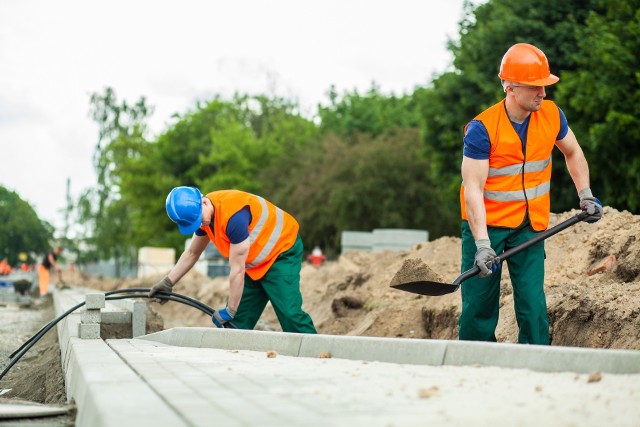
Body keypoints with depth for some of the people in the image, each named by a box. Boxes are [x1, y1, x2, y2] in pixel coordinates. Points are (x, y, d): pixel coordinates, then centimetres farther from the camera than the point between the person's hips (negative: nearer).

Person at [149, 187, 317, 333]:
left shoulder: (232, 215, -33)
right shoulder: (204, 215, -4)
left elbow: (237, 270, -28)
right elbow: (192, 253, 14)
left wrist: (229, 312, -20)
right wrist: (167, 283, 12)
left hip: (282, 251, -9)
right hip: (255, 264, 9)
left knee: (288, 311, -22)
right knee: (239, 320, 5)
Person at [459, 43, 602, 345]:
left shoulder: (552, 115, -2)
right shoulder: (482, 128, -17)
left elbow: (573, 153, 20)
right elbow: (473, 189, -21)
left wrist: (585, 195, 12)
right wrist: (482, 244, -28)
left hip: (530, 226, 3)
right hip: (487, 223, -3)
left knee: (533, 305, -4)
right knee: (478, 305, 0)